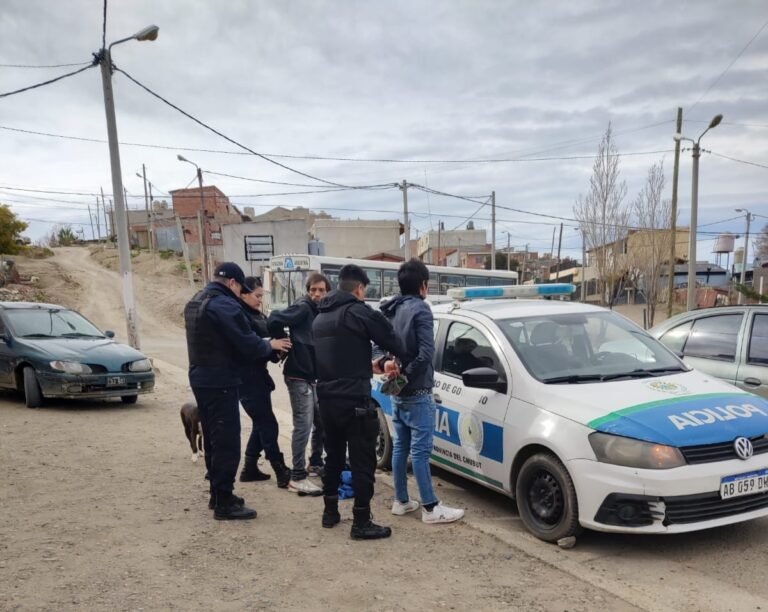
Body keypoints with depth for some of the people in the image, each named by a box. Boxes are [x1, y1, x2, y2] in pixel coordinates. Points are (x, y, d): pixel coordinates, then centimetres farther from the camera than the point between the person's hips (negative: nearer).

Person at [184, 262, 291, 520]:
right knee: (227, 443, -4)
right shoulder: (225, 305, -18)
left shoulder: (194, 303, 14)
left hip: (200, 379, 10)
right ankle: (224, 503, 0)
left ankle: (217, 493, 28)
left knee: (213, 440, 18)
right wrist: (270, 345, 0)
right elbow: (247, 344, -20)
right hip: (220, 382, -10)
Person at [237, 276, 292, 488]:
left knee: (261, 424, 15)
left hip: (258, 377, 10)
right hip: (248, 379, -10)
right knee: (268, 425, -6)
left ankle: (249, 468, 24)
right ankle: (282, 473, -1)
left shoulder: (258, 315, 15)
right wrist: (272, 346, -21)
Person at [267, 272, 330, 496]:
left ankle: (315, 463, 34)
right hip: (298, 376, -9)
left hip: (313, 376, 9)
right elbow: (274, 321, -25)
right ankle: (298, 477, -3)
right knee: (303, 426, -9)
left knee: (321, 421, 17)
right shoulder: (302, 308, -13)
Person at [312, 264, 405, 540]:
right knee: (362, 461, -2)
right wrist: (389, 361, 11)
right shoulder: (359, 312, -10)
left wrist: (373, 364, 18)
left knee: (333, 455, 20)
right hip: (354, 400, -8)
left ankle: (330, 511, 29)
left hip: (326, 398, 8)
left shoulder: (320, 317, 16)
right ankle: (361, 522, 1)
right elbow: (392, 341, -10)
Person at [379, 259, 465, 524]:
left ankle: (401, 501, 23)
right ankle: (431, 508, 1)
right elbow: (426, 352, -22)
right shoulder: (420, 309, -14)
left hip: (396, 391, 8)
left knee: (400, 447, 14)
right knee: (420, 450, -5)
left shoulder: (390, 310, 10)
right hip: (416, 392, -8)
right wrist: (407, 374, -12)